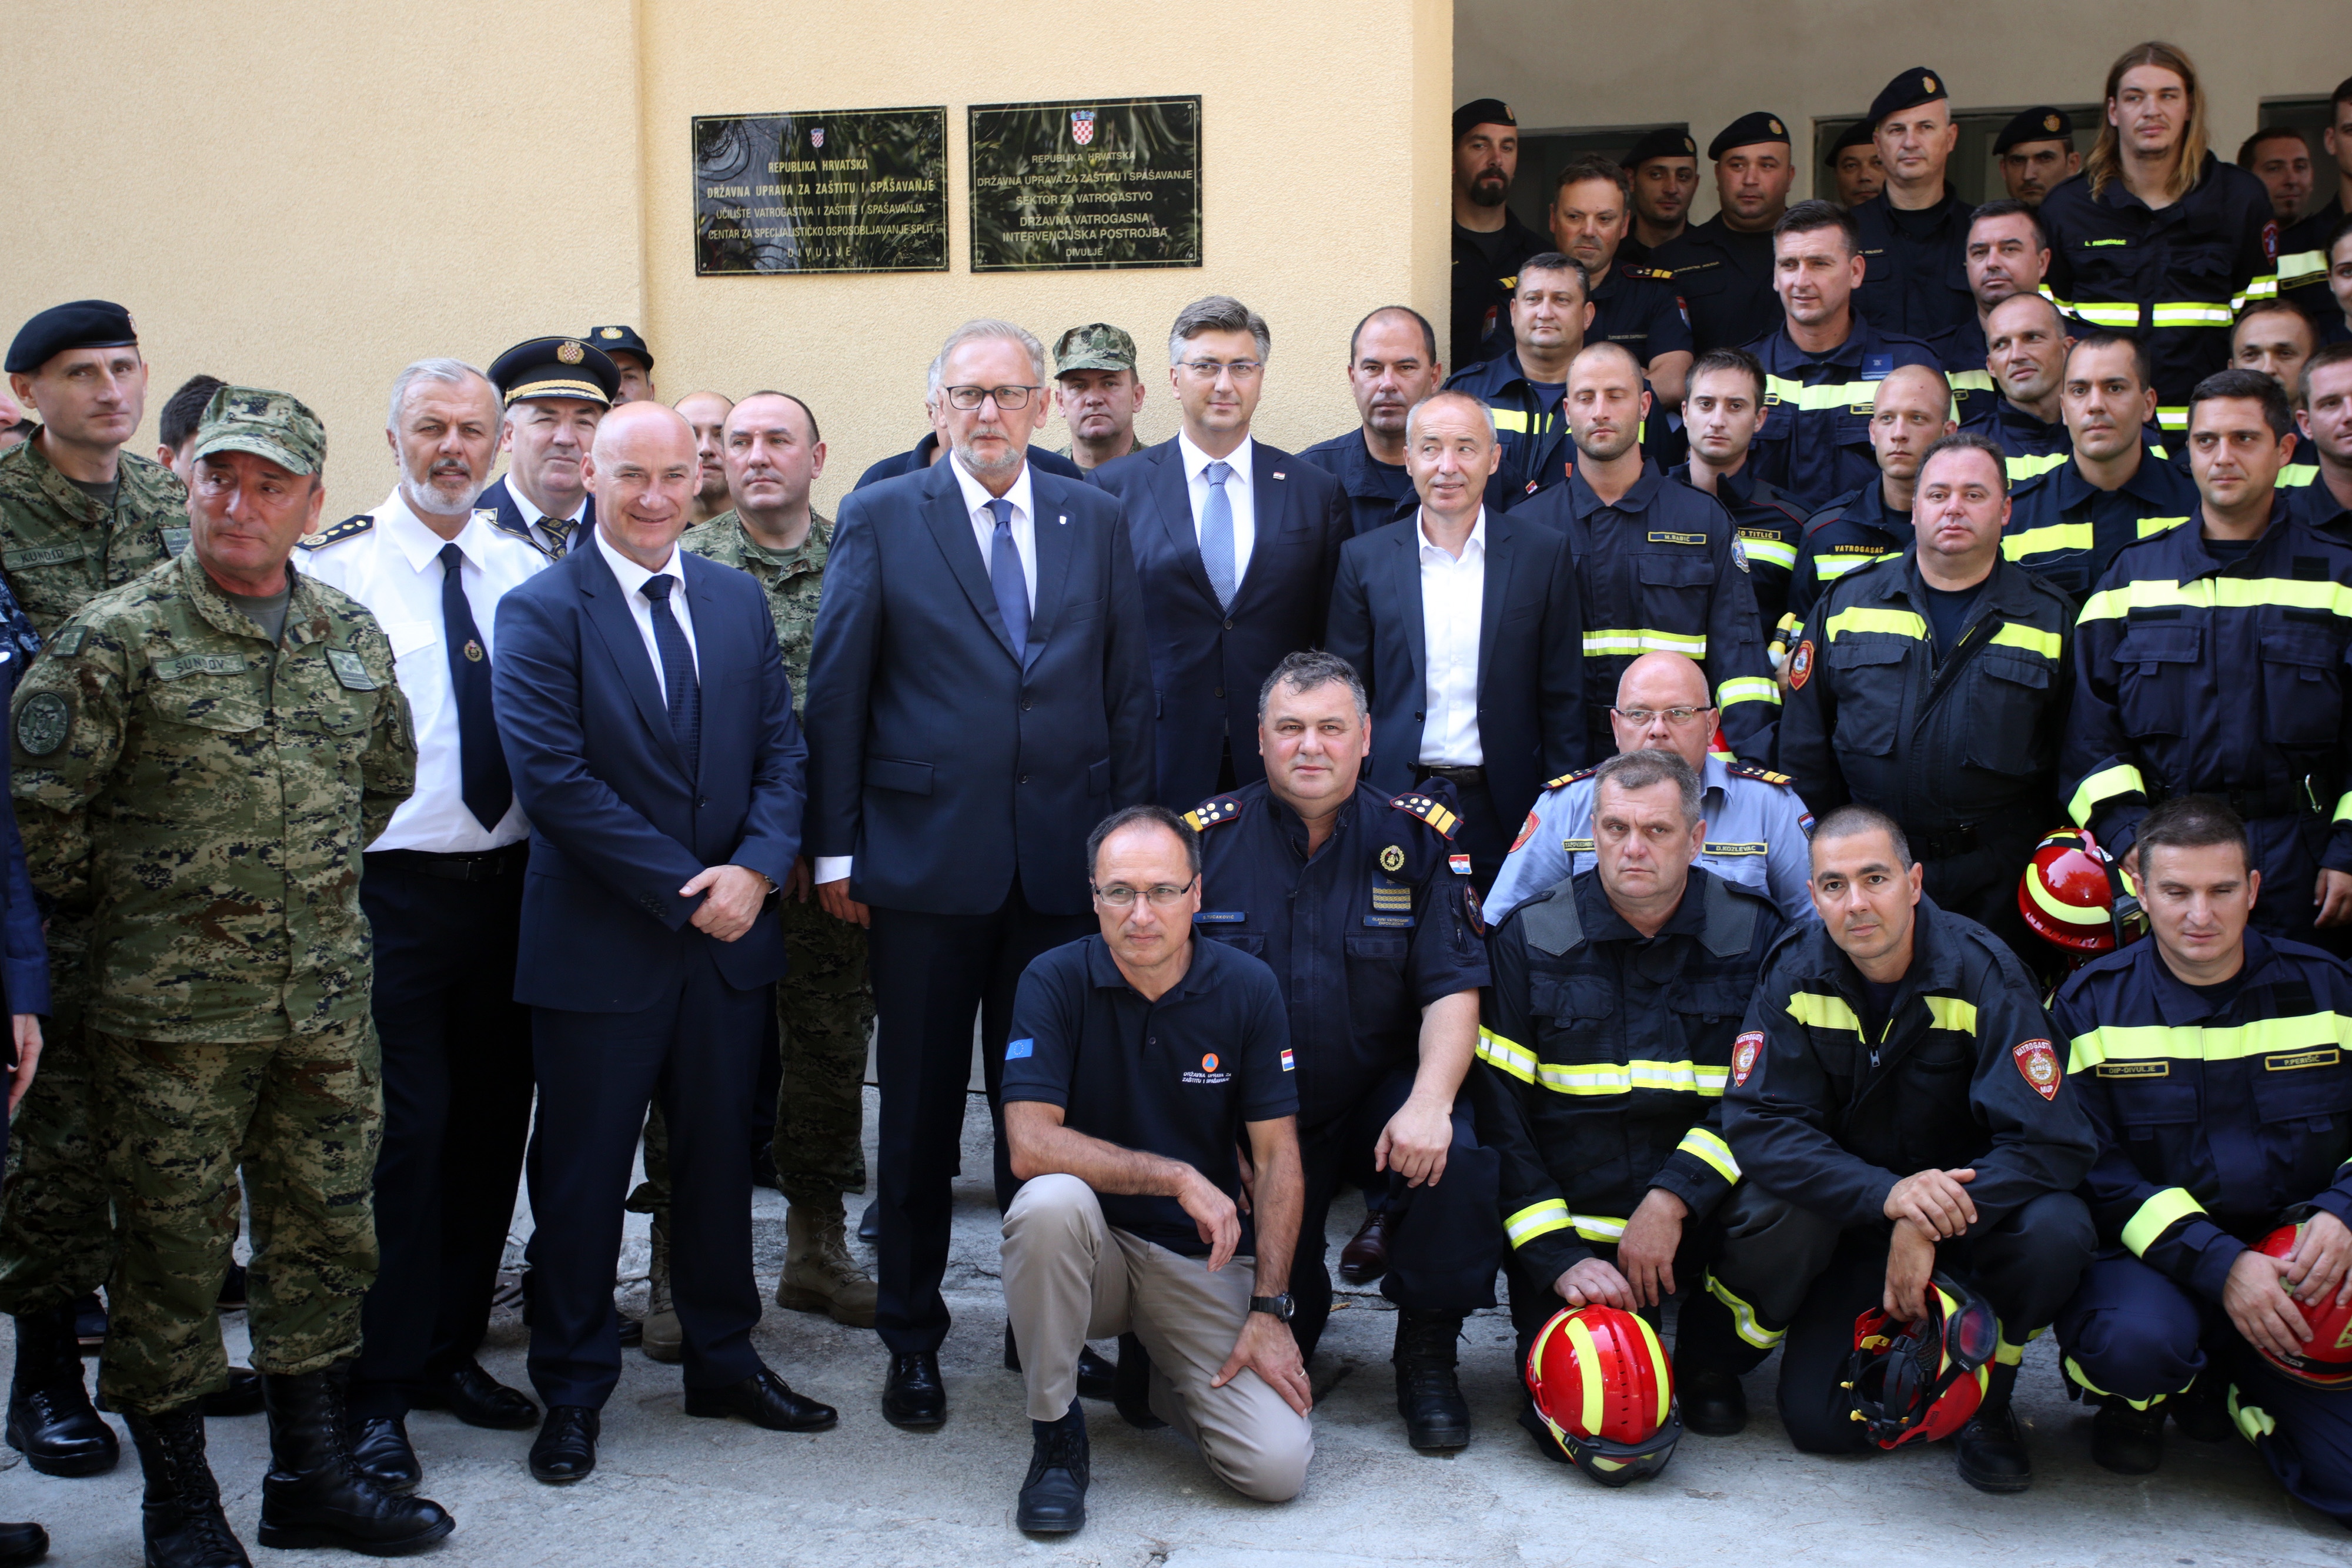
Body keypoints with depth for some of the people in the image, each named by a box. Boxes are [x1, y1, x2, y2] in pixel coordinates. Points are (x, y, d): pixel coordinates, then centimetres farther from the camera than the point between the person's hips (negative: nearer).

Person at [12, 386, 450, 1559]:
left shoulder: (352, 636, 7)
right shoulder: (116, 639, -8)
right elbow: (37, 798, -8)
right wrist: (110, 898, 1)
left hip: (328, 1001, 5)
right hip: (171, 1010, -5)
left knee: (325, 1237, 12)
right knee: (172, 1250, 5)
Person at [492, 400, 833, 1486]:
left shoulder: (739, 601, 9)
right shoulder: (541, 612, -7)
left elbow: (781, 748, 6)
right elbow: (553, 778, -16)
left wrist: (756, 869, -11)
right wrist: (684, 890, -16)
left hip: (729, 942, 5)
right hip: (598, 943, -4)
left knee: (720, 1158, 15)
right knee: (583, 1174, 7)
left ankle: (724, 1362, 32)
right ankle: (573, 1391, 22)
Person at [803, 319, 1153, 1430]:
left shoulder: (1097, 520, 9)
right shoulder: (881, 519, 2)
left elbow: (1130, 691, 9)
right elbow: (835, 694, 0)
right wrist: (836, 849, -3)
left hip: (1065, 866, 2)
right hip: (927, 865, -2)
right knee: (920, 1114, 8)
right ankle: (912, 1336, 22)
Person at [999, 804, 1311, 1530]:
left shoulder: (1248, 988, -6)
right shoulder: (1055, 981, -11)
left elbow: (1279, 1160, -4)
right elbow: (1031, 1145, -21)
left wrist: (1269, 1311, -10)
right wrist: (1178, 1179, -23)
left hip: (1206, 1259, 1)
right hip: (1093, 1245, -1)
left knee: (1278, 1467, -17)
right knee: (1050, 1201, -36)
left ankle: (1161, 1383, 18)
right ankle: (1055, 1431, -13)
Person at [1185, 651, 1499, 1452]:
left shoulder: (1417, 837, -1)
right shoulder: (1207, 838, -2)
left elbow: (1452, 991, -5)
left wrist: (1430, 1101, -23)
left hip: (1380, 1097, 0)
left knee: (1460, 1163, -29)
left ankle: (1426, 1356, -4)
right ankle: (1285, 1338, 24)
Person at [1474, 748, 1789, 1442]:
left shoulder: (1752, 933, 0)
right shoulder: (1530, 936, -2)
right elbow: (1498, 1116, -4)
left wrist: (1673, 1200, -20)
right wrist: (1559, 1259, -13)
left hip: (1703, 1209, 2)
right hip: (1570, 1223, -1)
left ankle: (1712, 1357, 1)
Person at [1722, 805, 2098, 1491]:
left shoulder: (1980, 971, -17)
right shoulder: (1793, 976, -12)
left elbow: (2053, 1140, -22)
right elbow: (1757, 1126, -20)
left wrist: (1930, 1226, -33)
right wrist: (1887, 1195, -35)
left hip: (1970, 1206, 1)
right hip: (1853, 1224, 0)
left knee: (2055, 1230, -32)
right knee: (1819, 1422, -25)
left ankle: (1987, 1402, -4)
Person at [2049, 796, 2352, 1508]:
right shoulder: (2092, 1004, -3)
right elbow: (2095, 1171, -9)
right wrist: (2218, 1264, -21)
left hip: (2291, 1266, 3)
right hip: (2150, 1259, -3)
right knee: (2138, 1341, -37)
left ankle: (2225, 1385, 19)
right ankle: (2135, 1399, 3)